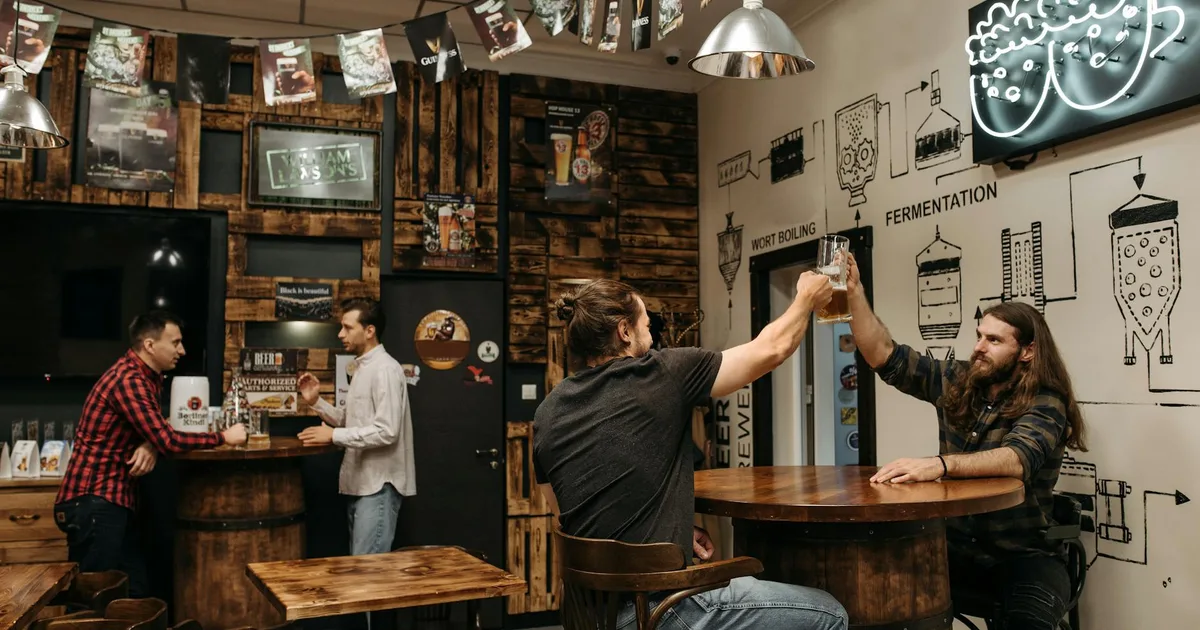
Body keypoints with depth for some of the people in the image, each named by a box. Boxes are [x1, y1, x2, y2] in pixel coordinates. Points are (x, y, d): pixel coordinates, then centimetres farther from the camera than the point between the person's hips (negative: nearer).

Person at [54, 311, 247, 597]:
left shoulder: (149, 376, 12)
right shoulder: (128, 379, -20)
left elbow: (157, 434, 12)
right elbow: (168, 440, -23)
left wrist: (151, 448, -12)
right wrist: (223, 437, -12)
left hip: (113, 500, 10)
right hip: (93, 502, -10)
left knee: (136, 590, 10)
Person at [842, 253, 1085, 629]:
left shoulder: (1045, 405, -11)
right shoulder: (955, 384, 4)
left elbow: (1017, 459, -31)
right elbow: (885, 356, 3)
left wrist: (940, 464, -47)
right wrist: (854, 294, -10)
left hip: (1021, 553, -4)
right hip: (955, 544, 4)